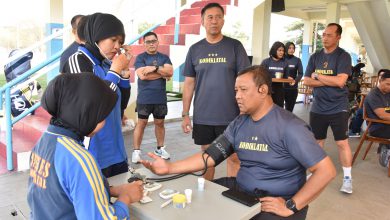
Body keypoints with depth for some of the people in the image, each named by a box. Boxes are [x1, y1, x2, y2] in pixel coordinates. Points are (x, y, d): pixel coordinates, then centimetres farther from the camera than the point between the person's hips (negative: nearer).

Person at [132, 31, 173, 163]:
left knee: (160, 123, 12)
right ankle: (136, 151, 8)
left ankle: (160, 148, 25)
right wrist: (162, 74, -7)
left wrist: (155, 68, -14)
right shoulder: (140, 57, 0)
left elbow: (170, 72, -5)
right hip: (144, 98, -3)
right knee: (142, 123, 1)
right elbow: (142, 75, -15)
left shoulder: (164, 57, 10)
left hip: (161, 98, 3)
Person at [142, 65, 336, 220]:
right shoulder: (238, 124, 4)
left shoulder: (289, 126, -17)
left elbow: (326, 170, -19)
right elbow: (210, 157, 0)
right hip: (240, 191, 6)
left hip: (277, 202, -5)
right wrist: (169, 167, -10)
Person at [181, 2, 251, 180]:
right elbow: (189, 83, 7)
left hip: (230, 116, -2)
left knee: (233, 157, 6)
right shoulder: (195, 49, 5)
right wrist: (185, 114, 4)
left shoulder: (235, 46, -1)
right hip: (202, 117, 2)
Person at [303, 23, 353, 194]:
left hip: (338, 108, -4)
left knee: (342, 142, -1)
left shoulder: (343, 56, -7)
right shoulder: (315, 57, 6)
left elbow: (340, 81, -19)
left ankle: (347, 178, 13)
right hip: (318, 107, 4)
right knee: (317, 140, 14)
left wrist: (317, 76, -10)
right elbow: (307, 81, -1)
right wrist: (329, 82, -12)